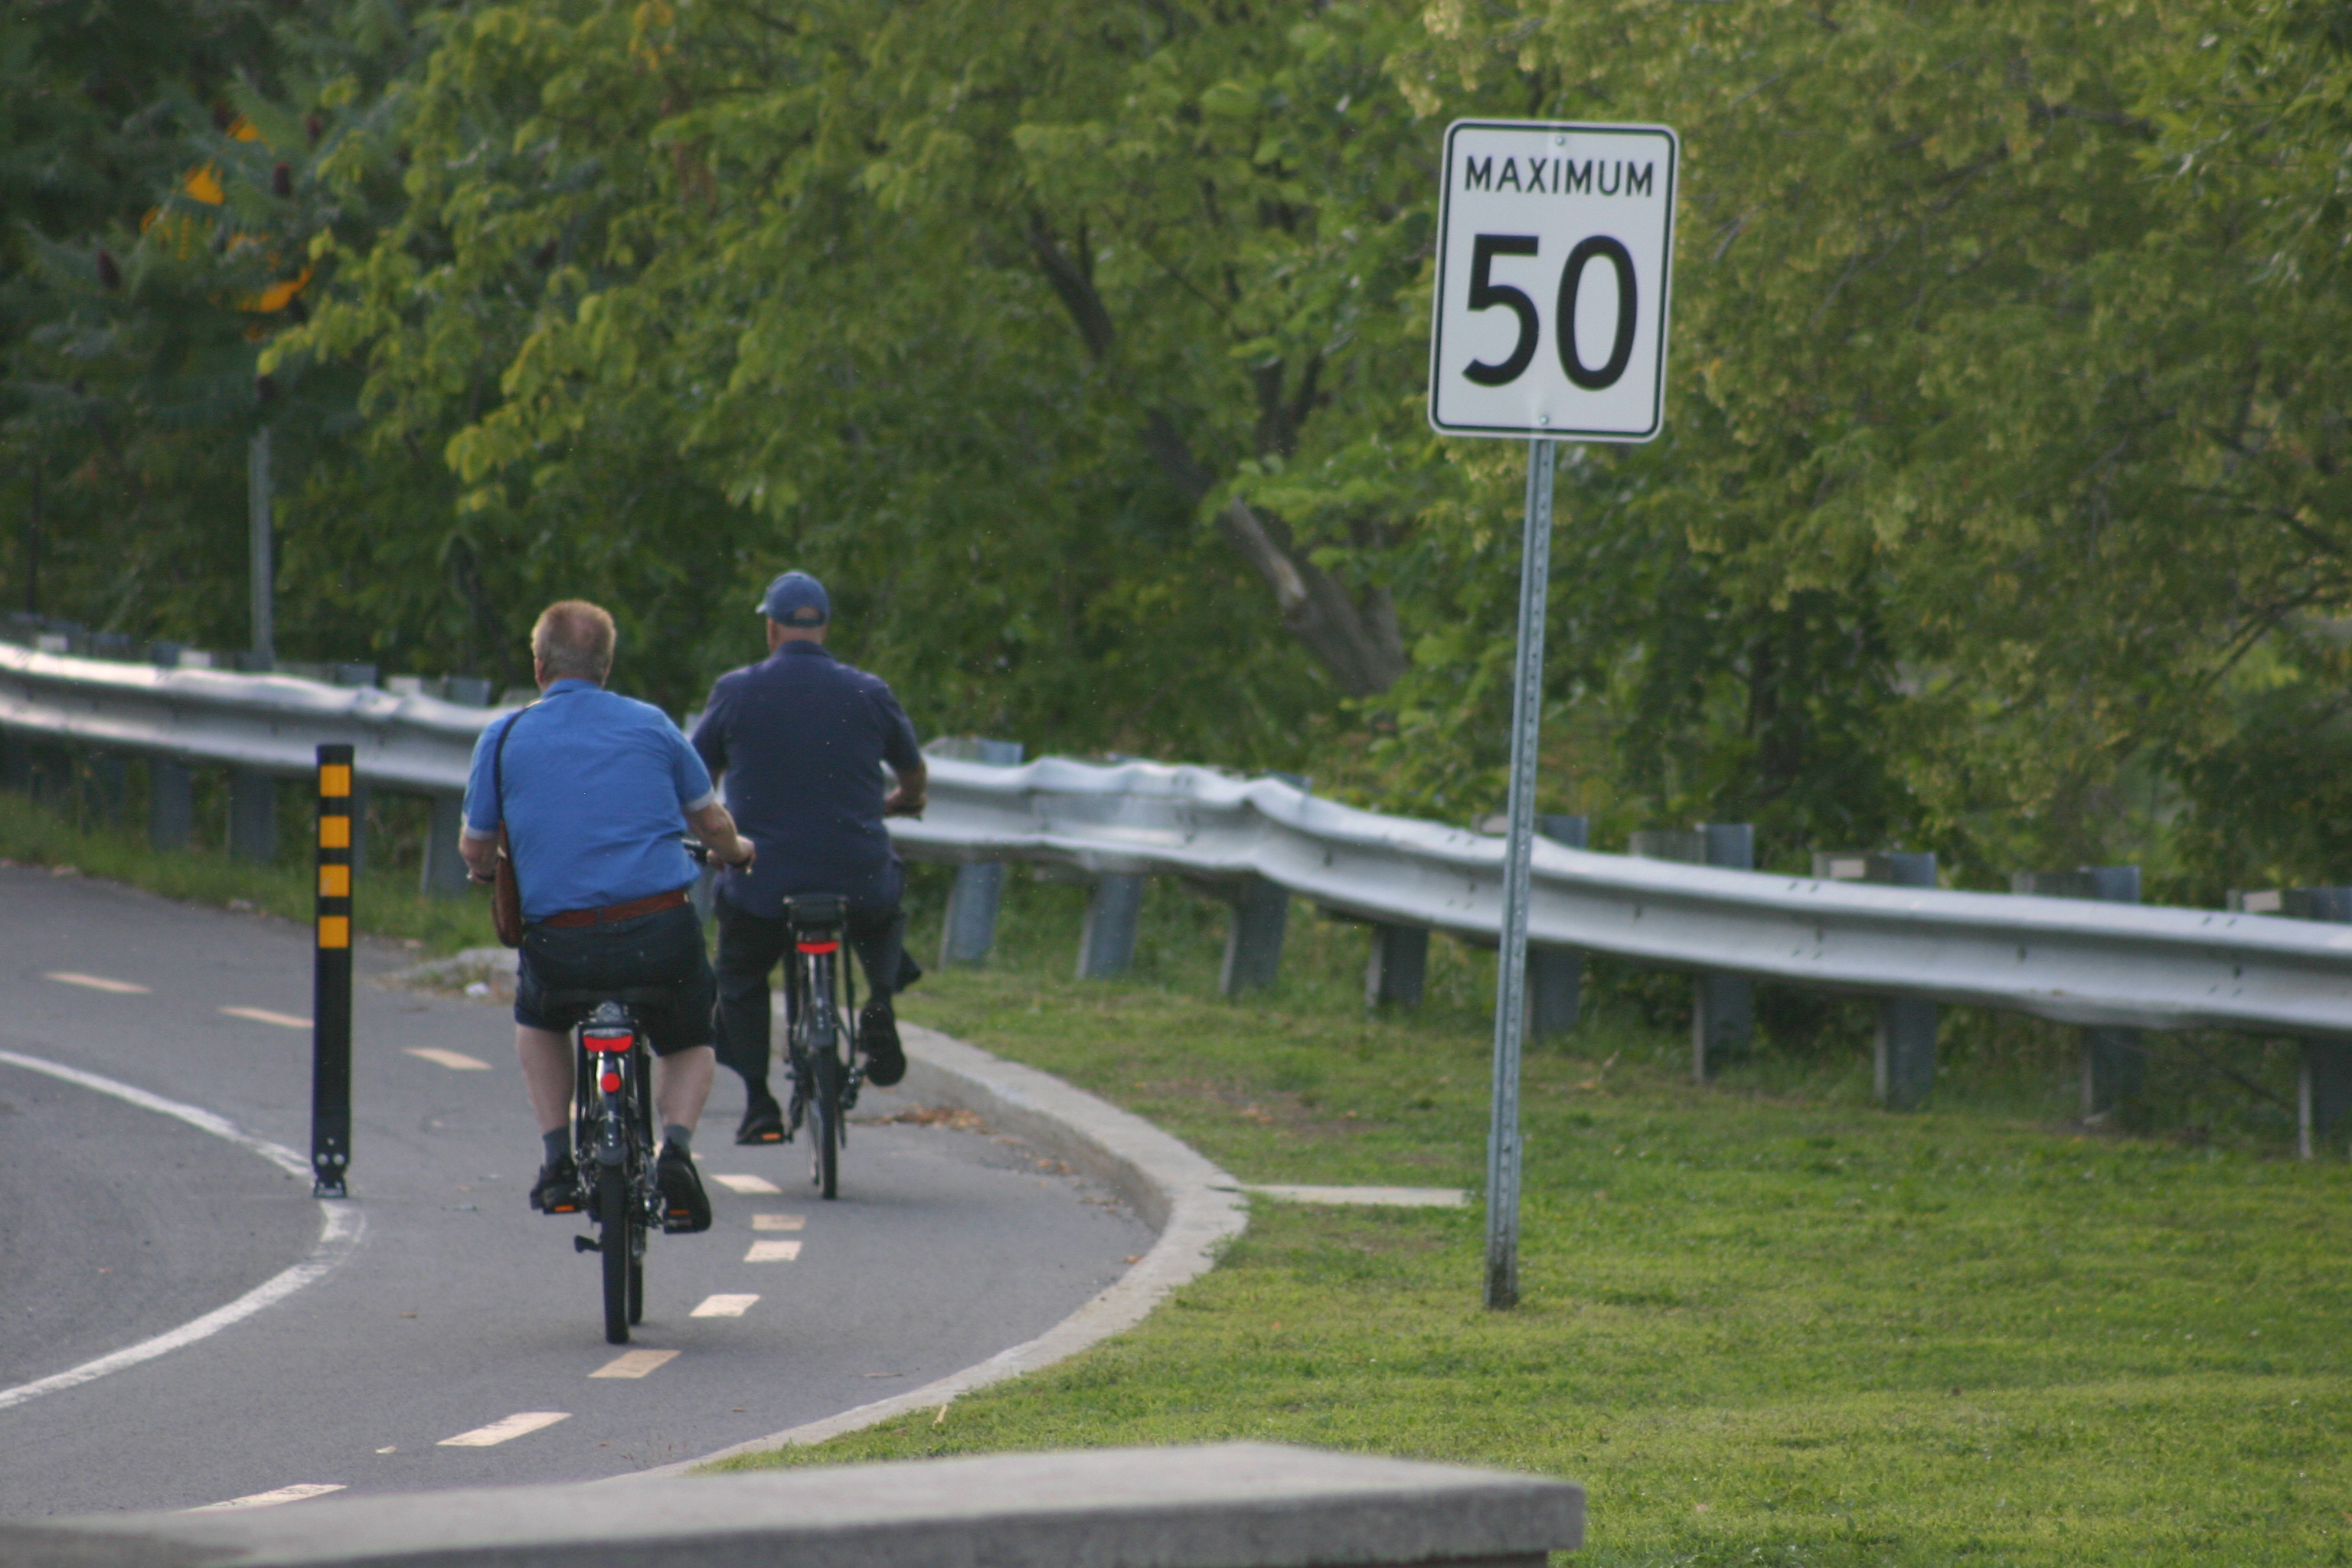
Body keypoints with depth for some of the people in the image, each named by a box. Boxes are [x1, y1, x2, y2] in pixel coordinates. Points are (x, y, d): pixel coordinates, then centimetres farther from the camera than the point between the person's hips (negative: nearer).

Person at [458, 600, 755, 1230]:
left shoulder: (504, 737, 6)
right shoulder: (651, 725, 9)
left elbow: (475, 853, 14)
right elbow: (713, 824, 17)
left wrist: (489, 870, 39)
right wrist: (737, 852, 41)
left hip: (560, 941, 0)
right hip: (662, 936, 0)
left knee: (537, 1018, 33)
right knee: (689, 1044, 26)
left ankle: (557, 1160, 20)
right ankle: (676, 1148, -3)